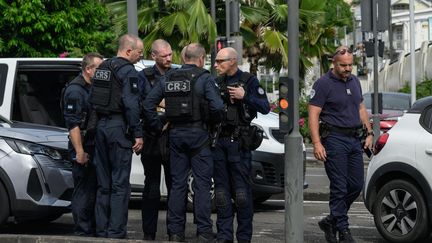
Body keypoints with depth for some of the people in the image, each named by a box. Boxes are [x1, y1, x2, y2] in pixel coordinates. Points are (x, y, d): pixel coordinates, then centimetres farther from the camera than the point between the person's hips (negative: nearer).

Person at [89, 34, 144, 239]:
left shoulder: (102, 68, 16)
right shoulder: (127, 70, -10)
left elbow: (93, 99, 17)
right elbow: (131, 104, -17)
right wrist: (138, 134, -15)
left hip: (101, 127, 8)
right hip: (119, 127, -8)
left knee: (104, 183, 12)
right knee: (120, 183, -5)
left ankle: (101, 230, 13)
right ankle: (116, 232, -8)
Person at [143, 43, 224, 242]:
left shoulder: (168, 78, 8)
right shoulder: (204, 78, -7)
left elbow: (148, 104, 4)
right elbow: (217, 106, -18)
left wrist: (158, 127, 9)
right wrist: (213, 122, 0)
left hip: (175, 134, 5)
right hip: (198, 135, -4)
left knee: (177, 183, 9)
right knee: (202, 184, -1)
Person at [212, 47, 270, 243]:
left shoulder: (248, 81, 1)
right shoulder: (216, 83, 15)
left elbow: (265, 107, -5)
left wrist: (244, 96, -14)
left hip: (238, 142, -5)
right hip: (218, 140, 5)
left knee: (242, 193, -6)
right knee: (221, 192, 5)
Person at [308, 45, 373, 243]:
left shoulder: (354, 81, 14)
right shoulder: (323, 84, -7)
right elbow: (313, 115, -11)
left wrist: (369, 133, 14)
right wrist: (317, 143, -19)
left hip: (354, 138, 7)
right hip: (334, 139, -7)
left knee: (356, 185, 6)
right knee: (339, 187, -6)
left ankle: (331, 221, 20)